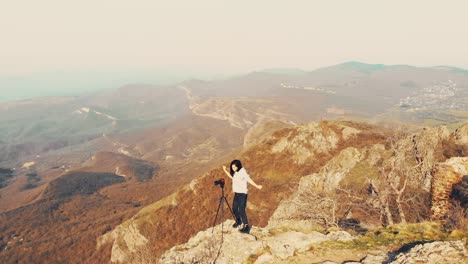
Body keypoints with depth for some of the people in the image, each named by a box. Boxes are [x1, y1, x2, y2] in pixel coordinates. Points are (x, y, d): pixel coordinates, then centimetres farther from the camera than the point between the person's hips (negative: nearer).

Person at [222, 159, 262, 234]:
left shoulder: (243, 171, -17)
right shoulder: (235, 172, 6)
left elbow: (249, 180, -21)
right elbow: (232, 177, 25)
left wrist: (256, 186, -30)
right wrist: (225, 171, 19)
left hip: (243, 193, -8)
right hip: (236, 193, 8)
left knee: (241, 210, -11)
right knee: (234, 208, 13)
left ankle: (246, 226, -1)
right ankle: (238, 221, 39)